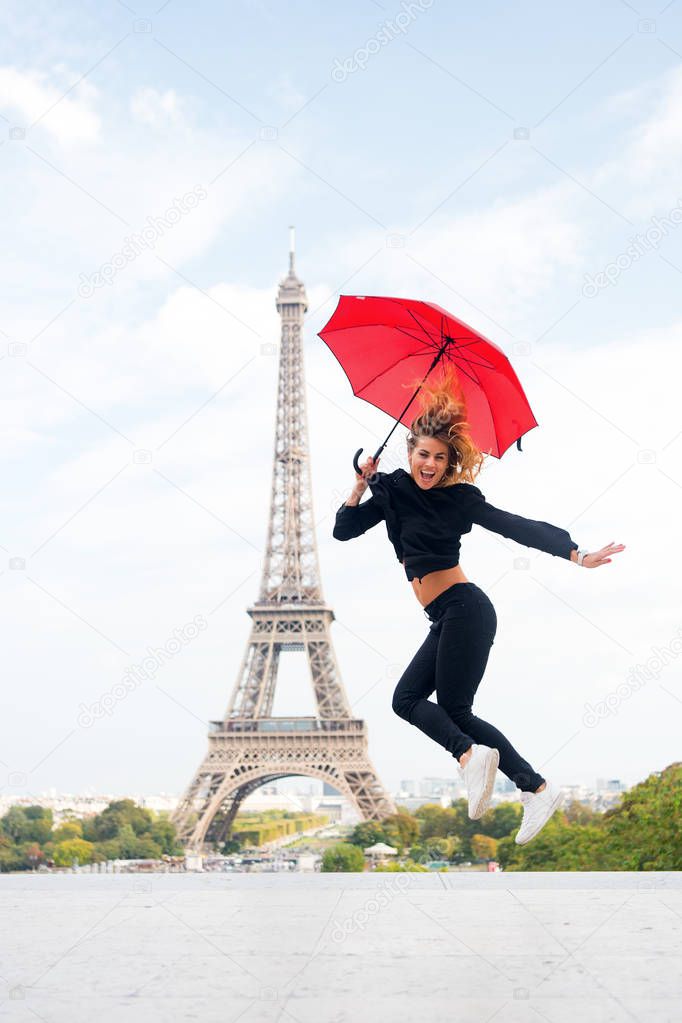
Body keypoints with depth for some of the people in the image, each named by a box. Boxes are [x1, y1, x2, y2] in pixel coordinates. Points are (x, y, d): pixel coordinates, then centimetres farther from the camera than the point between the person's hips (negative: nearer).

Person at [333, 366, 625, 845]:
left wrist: (576, 554, -23)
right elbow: (344, 530, 7)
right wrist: (361, 485, -6)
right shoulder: (393, 490, 6)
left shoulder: (459, 498, -10)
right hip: (447, 619, 8)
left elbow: (518, 527, -15)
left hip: (464, 610, -8)